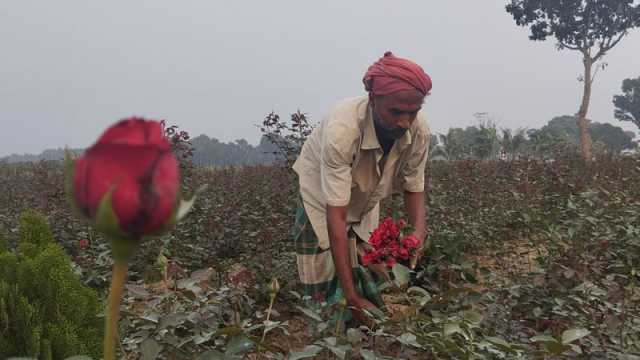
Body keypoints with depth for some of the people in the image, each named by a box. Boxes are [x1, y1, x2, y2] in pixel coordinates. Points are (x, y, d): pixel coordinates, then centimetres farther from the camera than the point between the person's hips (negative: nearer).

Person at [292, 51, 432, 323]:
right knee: (322, 296, -5)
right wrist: (351, 296, -40)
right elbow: (336, 216, -38)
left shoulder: (418, 129, -25)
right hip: (323, 203, -4)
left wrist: (419, 233, -30)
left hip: (366, 204, 4)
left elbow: (414, 187, -9)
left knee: (370, 288, 5)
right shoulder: (342, 129, -39)